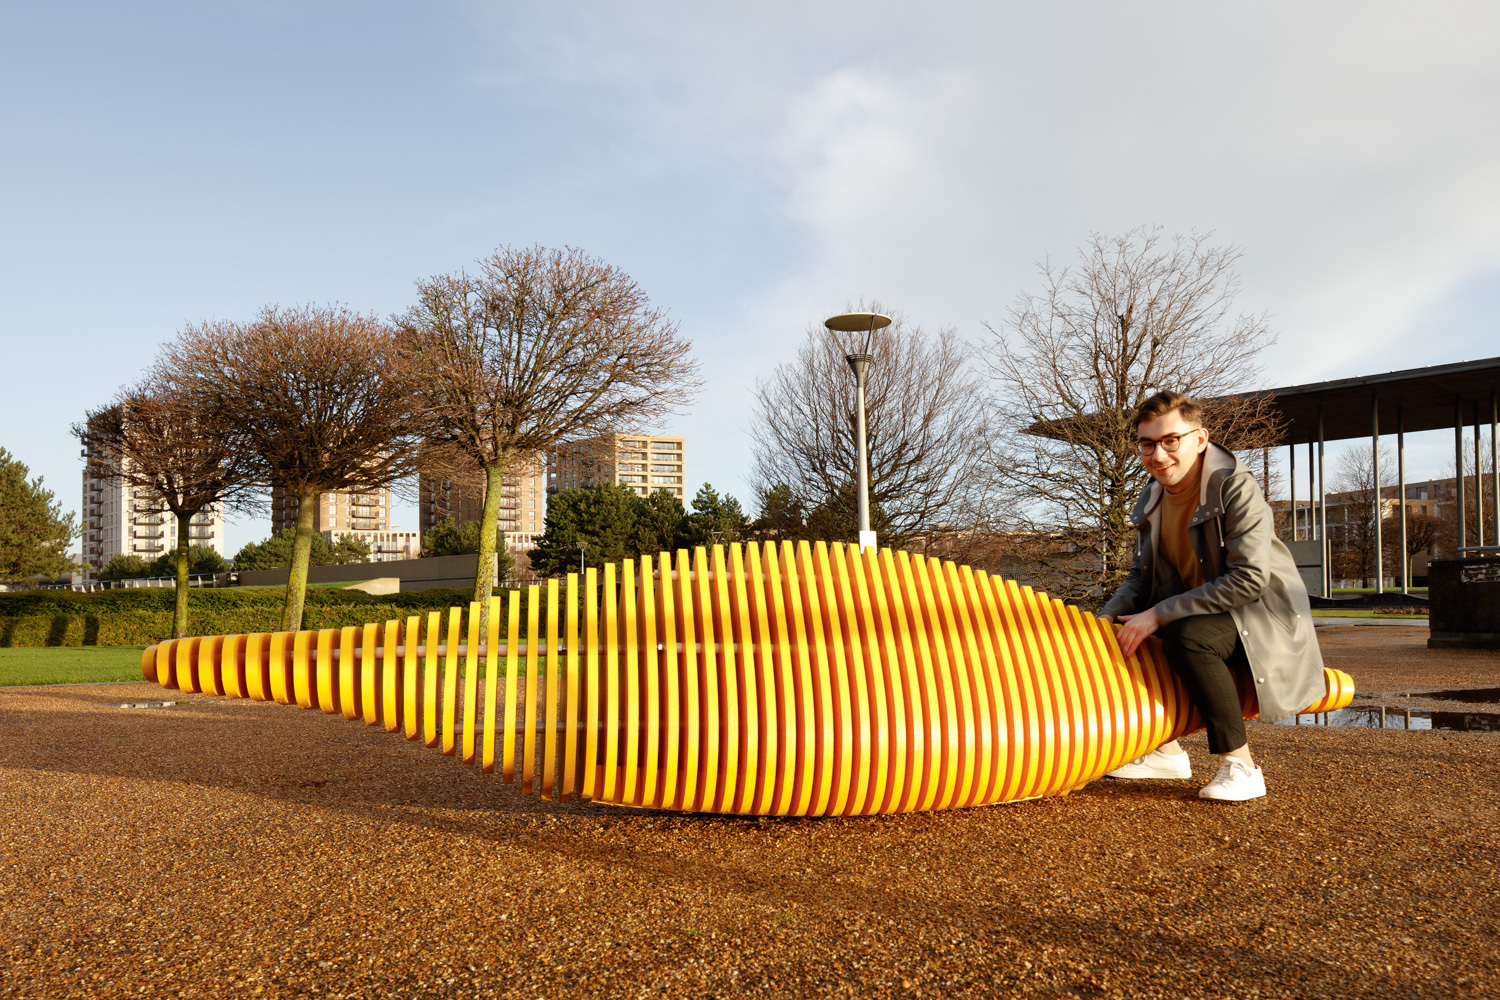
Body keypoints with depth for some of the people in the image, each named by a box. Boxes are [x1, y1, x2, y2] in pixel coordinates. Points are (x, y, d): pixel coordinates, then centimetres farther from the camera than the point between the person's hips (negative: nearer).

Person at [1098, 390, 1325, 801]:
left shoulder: (1236, 489, -19)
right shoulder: (1152, 498, 4)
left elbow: (1249, 579, -28)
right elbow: (1142, 575, 12)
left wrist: (1159, 614, -30)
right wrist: (1109, 615, -9)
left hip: (1262, 614, -8)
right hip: (1200, 609, 8)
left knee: (1186, 636, -35)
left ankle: (1240, 766, -22)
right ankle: (1166, 750, 8)